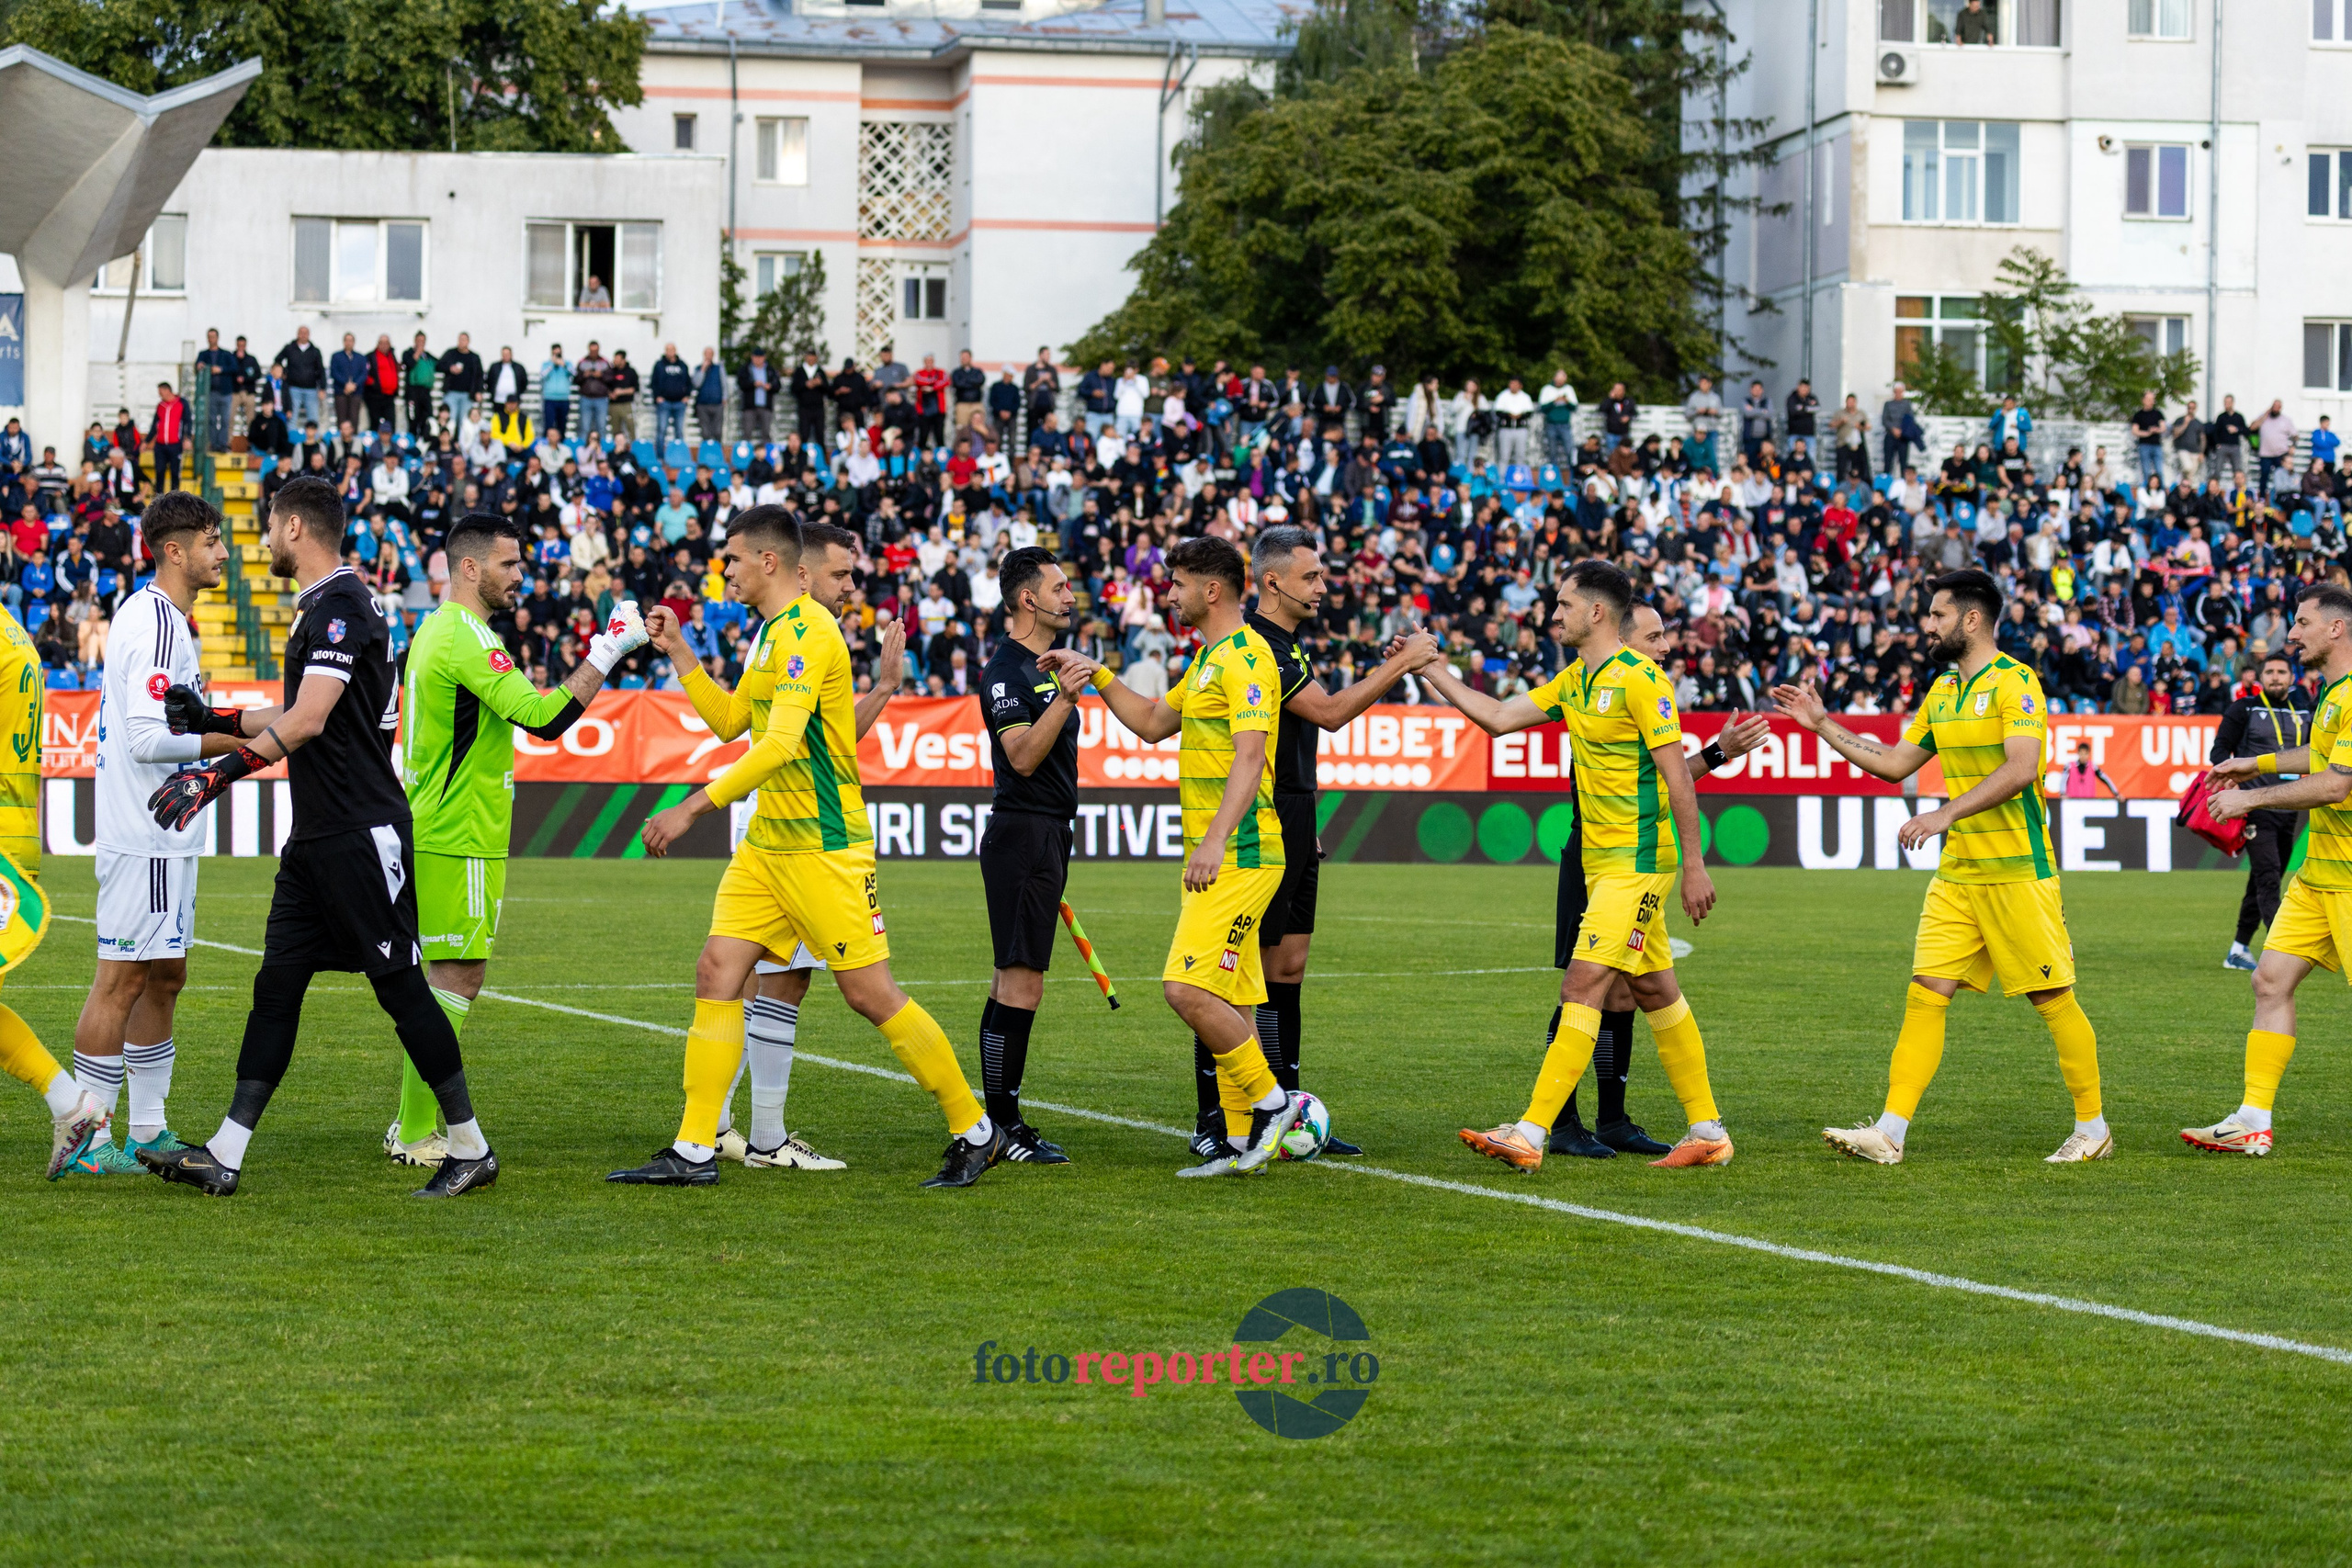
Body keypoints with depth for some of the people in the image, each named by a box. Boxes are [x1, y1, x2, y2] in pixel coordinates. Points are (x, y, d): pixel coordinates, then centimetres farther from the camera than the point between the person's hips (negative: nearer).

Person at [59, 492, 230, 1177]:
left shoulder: (165, 618, 15)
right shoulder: (157, 624, -16)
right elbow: (148, 737, -23)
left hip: (165, 833, 11)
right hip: (144, 835, -11)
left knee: (163, 977, 14)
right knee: (122, 980, -7)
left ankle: (147, 1131, 20)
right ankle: (88, 1139, -4)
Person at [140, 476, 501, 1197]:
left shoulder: (341, 607, -14)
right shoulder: (318, 608, 17)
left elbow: (306, 722, -23)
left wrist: (217, 773, -26)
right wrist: (211, 719, 18)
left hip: (364, 834, -10)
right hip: (318, 837, 10)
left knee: (400, 988, -4)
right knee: (276, 986, 5)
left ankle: (471, 1148, 5)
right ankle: (224, 1156, 3)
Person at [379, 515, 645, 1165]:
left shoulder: (436, 630, 16)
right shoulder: (466, 637, -17)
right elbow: (543, 717, -24)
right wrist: (606, 653, -20)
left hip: (433, 834, 11)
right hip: (459, 839, -11)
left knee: (449, 977, 15)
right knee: (458, 976, -7)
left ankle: (412, 1127, 19)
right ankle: (418, 1135, -6)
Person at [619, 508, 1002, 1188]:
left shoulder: (808, 632, -17)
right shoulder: (775, 632, 15)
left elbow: (781, 743, -27)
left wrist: (692, 807, -29)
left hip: (824, 846, -9)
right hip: (768, 844, 9)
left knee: (868, 992, -5)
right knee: (717, 973, 0)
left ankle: (975, 1132, 8)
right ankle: (694, 1150, 1)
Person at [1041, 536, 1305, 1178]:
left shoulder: (1245, 659, -13)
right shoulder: (1209, 660, 19)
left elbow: (1249, 757, -24)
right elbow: (1153, 722, 33)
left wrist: (1218, 838, -34)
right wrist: (1093, 672, 25)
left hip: (1239, 858, -10)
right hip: (1214, 857, 10)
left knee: (1188, 988, -17)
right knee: (1226, 1002, 8)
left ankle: (1270, 1100, -5)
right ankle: (1242, 1142, 10)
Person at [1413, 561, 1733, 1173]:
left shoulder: (1640, 678, -15)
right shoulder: (1573, 682, 12)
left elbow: (1677, 775, -16)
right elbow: (1498, 717, 16)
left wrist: (1693, 865, -17)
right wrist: (1433, 671, 13)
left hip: (1638, 862, -9)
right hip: (1600, 862, 9)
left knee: (1583, 984, -13)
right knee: (1655, 992, 12)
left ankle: (1531, 1133, -17)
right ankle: (1708, 1131, 18)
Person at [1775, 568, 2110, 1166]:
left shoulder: (2015, 682, -12)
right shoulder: (1943, 692, 14)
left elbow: (2020, 769, -25)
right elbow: (1897, 762, 23)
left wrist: (1947, 813, -31)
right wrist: (1823, 724, 19)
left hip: (2018, 871, -7)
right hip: (1958, 872, 7)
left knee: (2053, 999, 1)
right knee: (1925, 993, -2)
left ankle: (2092, 1128, 13)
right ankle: (1890, 1132, -5)